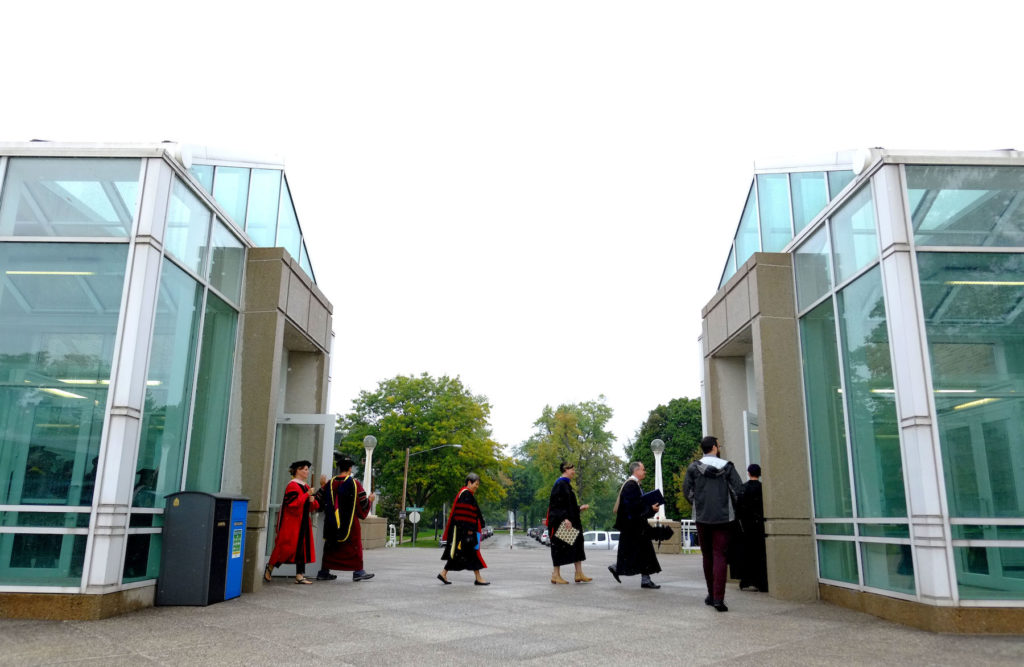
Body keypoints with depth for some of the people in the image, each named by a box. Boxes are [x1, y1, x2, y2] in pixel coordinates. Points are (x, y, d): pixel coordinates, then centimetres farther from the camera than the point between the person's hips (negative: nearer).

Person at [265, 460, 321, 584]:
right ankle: (270, 566, 17)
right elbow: (293, 503, -22)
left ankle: (300, 575, 4)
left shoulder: (306, 486, 14)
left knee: (302, 548, 3)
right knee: (288, 546, -5)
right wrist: (307, 495, -19)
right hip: (291, 522, -8)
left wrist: (312, 501, -4)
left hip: (303, 522, 8)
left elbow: (314, 506, 18)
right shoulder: (292, 485, -11)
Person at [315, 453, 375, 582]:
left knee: (330, 546, 14)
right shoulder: (354, 483, -9)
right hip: (349, 522, -4)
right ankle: (358, 572, 5)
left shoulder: (330, 483, 2)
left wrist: (323, 486, 20)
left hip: (332, 522, 4)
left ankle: (324, 571, 16)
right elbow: (363, 502, -8)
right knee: (355, 546, 5)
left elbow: (318, 499, 7)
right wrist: (370, 499, 12)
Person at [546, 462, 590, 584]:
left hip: (570, 521, 10)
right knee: (560, 547, -4)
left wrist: (579, 508, 23)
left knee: (577, 546, 7)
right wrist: (564, 518, -28)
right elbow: (558, 504, -22)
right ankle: (556, 575, 5)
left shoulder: (566, 484, 16)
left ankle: (579, 574, 9)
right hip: (561, 522, -10)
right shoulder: (561, 484, -14)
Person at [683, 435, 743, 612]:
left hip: (702, 518, 1)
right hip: (723, 517, -1)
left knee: (707, 556, 14)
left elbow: (687, 491, -3)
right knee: (720, 556, -1)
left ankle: (711, 595, 22)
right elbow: (739, 490, -5)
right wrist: (728, 504, 11)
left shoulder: (694, 467, -2)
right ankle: (718, 598, -10)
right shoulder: (727, 467, -2)